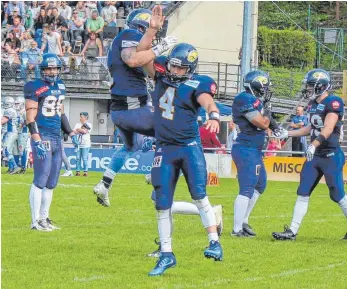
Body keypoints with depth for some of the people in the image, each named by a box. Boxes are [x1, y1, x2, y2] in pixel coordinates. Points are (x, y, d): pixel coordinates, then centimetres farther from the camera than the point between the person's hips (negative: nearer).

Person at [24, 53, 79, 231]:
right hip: (43, 138, -8)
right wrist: (37, 141, -21)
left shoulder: (60, 87, 14)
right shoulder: (35, 88, -10)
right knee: (41, 180, -8)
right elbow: (30, 117, -14)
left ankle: (44, 218, 18)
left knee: (52, 182, 11)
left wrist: (71, 133, 23)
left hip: (57, 139, 8)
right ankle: (36, 221, -5)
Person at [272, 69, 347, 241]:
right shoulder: (312, 105, 12)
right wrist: (288, 133, 25)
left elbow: (328, 129, -25)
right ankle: (292, 231, 6)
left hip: (331, 157, -8)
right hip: (315, 156, 8)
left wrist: (314, 145, -36)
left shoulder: (333, 103, -14)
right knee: (303, 192, 5)